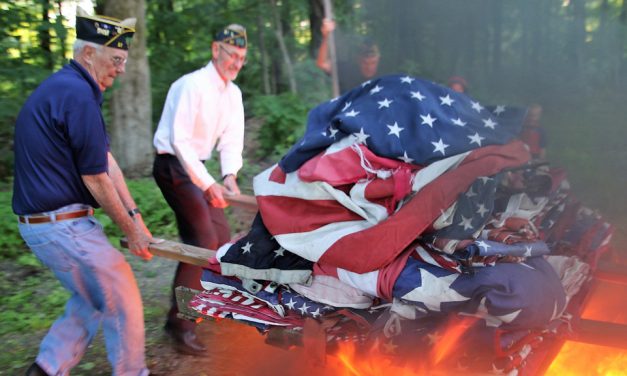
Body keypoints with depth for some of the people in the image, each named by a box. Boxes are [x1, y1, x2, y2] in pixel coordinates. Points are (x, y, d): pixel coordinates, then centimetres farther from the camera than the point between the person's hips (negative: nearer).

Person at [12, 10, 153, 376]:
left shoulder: (63, 88, 13)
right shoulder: (77, 94, -19)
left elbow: (107, 160, 10)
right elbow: (96, 179, -16)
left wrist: (135, 215, 9)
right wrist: (131, 230, -5)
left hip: (42, 221, 10)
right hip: (63, 225, -10)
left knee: (91, 298, 23)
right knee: (122, 303, 5)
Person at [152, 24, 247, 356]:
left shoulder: (233, 93, 6)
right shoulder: (193, 85, -20)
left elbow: (231, 139, 3)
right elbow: (179, 140, -25)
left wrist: (230, 175, -16)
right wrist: (208, 184, -30)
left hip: (198, 166, 9)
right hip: (174, 165, -9)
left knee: (221, 237, 11)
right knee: (202, 239, -15)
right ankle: (180, 324, -6)